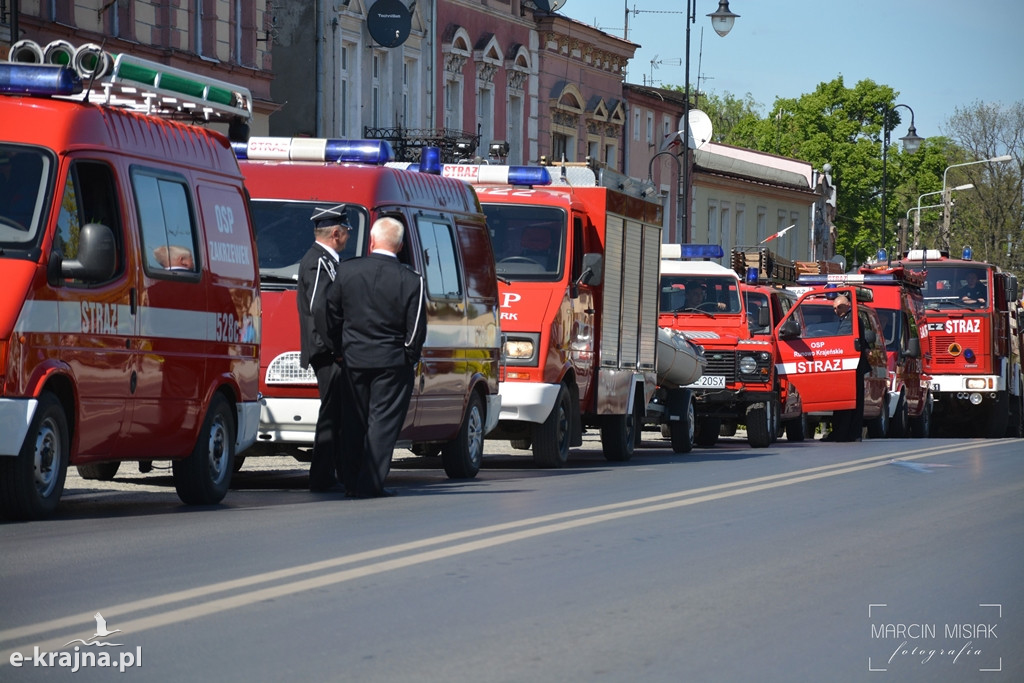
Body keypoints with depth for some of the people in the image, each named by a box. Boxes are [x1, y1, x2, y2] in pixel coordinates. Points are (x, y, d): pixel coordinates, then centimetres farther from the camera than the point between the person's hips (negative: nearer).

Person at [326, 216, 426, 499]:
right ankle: (370, 483, -4)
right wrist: (410, 359, 7)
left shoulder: (347, 271, -1)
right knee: (383, 422, 1)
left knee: (355, 423, 14)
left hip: (354, 359, 3)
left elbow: (332, 316, 7)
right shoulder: (411, 280, -10)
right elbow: (416, 330, -8)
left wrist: (341, 349, 19)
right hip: (392, 362, -3)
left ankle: (352, 482, 18)